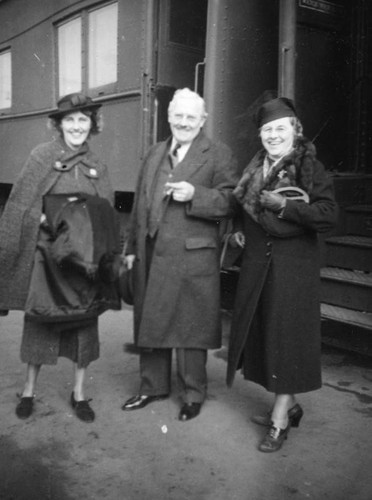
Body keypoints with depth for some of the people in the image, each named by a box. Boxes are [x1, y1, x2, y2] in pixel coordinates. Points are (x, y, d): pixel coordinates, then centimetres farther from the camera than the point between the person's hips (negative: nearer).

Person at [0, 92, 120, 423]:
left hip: (86, 256, 3)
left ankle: (79, 392, 25)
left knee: (85, 322, 8)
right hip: (46, 253, -2)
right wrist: (46, 219, -16)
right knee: (39, 320, 7)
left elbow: (107, 216, 8)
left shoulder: (98, 167, 7)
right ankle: (29, 390, 27)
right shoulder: (42, 156, -1)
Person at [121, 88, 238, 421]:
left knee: (191, 327, 4)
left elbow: (229, 202, -10)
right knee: (150, 322, 14)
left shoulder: (219, 155, -1)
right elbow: (141, 203, 18)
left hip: (193, 256, -6)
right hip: (152, 254, 6)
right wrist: (133, 247, 15)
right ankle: (153, 386, 32)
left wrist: (194, 194, -24)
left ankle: (194, 394, 21)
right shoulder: (154, 154, 17)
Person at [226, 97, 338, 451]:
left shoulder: (310, 167, -7)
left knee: (286, 335, -2)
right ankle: (289, 405, 27)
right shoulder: (256, 169, 11)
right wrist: (239, 232, 8)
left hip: (292, 265, -6)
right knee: (263, 333, 10)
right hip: (257, 264, 7)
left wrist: (283, 205, -20)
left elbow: (328, 215, -18)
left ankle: (279, 420, 8)